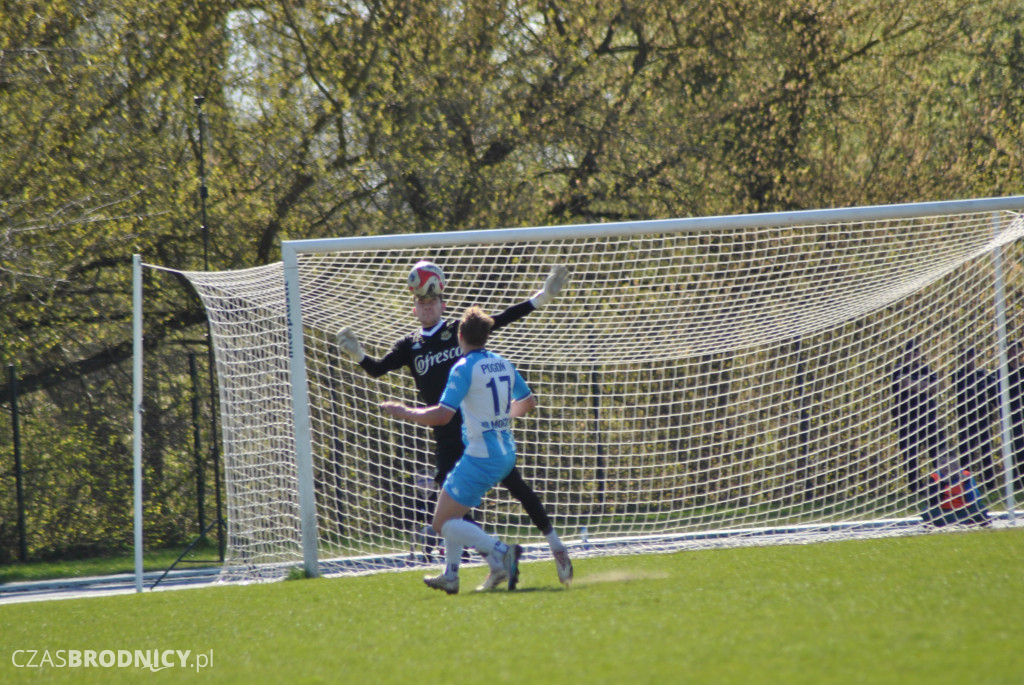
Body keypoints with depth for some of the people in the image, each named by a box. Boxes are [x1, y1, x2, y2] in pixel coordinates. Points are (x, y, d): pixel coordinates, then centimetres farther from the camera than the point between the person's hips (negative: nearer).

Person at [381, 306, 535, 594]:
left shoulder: (464, 368, -14)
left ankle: (500, 552, -21)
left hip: (481, 456, -9)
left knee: (443, 522, -5)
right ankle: (450, 575, 24)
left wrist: (405, 412, -8)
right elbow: (529, 401, 23)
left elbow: (442, 415, -22)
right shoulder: (503, 364, 9)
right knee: (453, 511, 25)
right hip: (506, 454, 9)